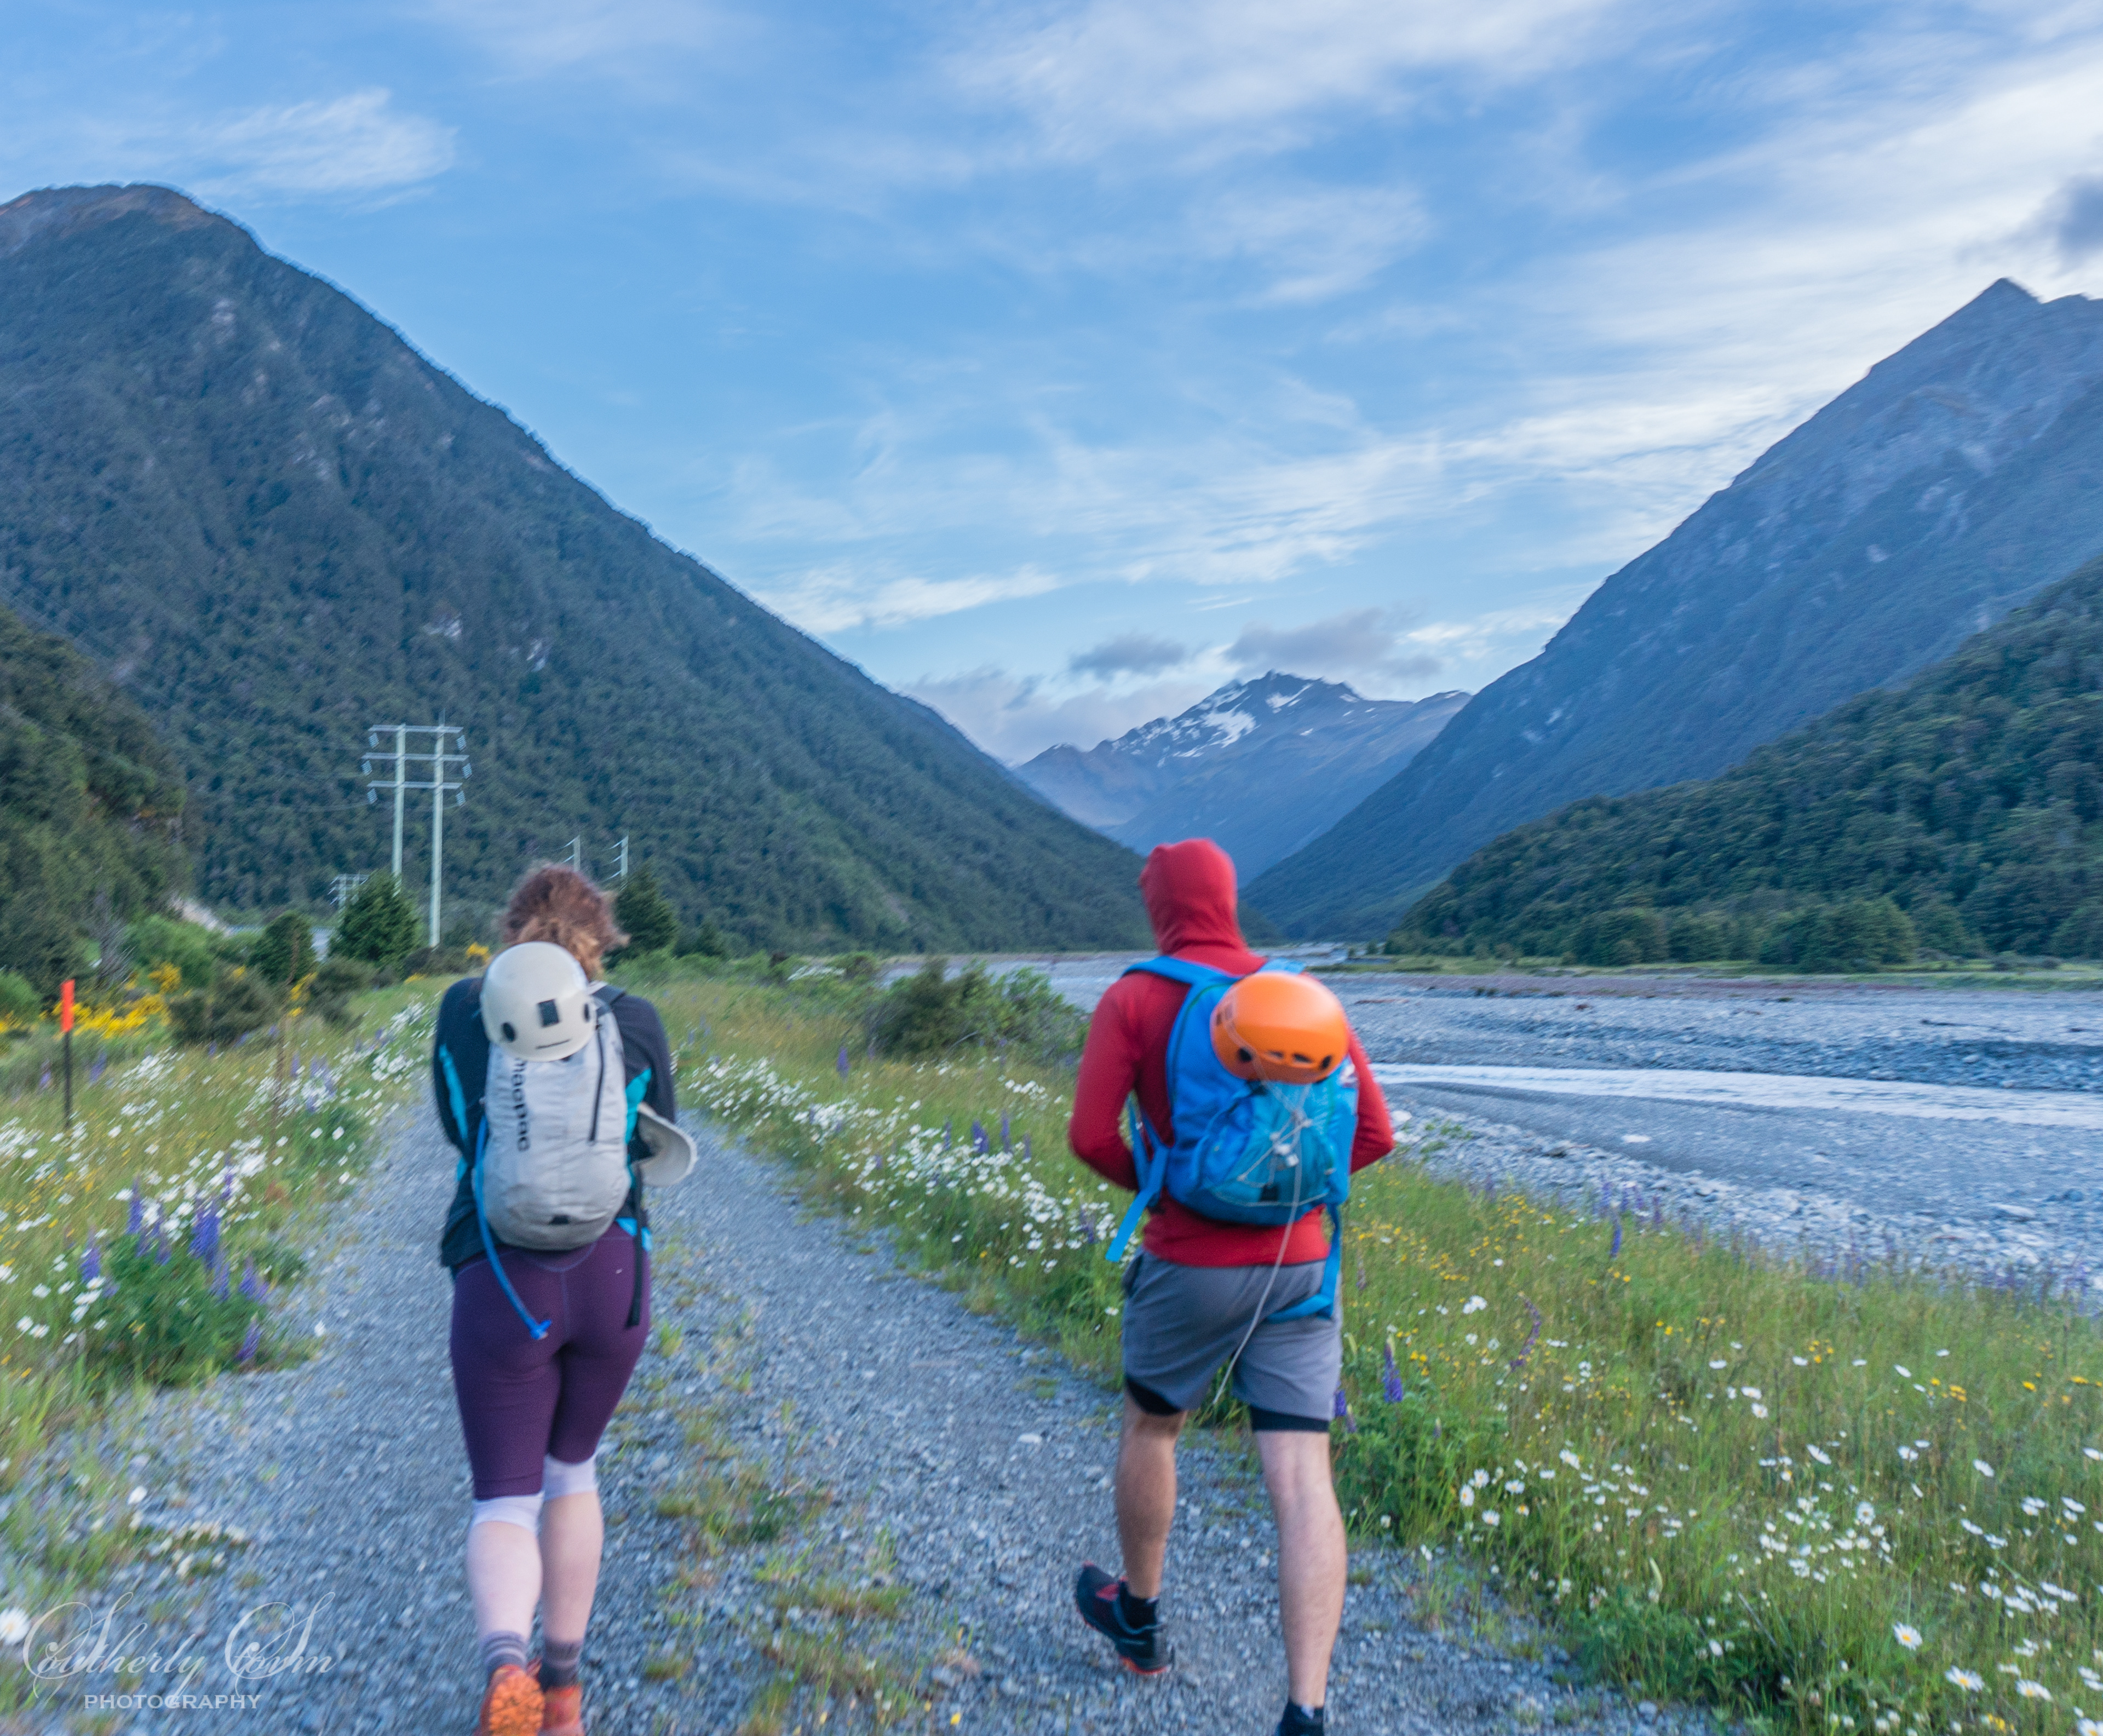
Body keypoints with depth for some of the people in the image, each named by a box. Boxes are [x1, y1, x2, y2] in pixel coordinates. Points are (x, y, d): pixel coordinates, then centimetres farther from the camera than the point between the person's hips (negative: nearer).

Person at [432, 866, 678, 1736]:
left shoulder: (465, 1006, 2)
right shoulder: (634, 1021, -1)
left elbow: (457, 1127, 17)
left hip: (501, 1279, -1)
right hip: (611, 1273, 1)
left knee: (505, 1499, 6)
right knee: (570, 1472, 23)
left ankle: (503, 1664, -23)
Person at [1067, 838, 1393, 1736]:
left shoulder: (1133, 1000, -6)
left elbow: (1090, 1134, -12)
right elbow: (1373, 1133, 3)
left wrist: (1148, 1186, 7)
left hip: (1191, 1264, -2)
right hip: (1300, 1266, 2)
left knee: (1150, 1425, 23)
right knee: (1302, 1480, 1)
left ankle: (1139, 1616, 43)